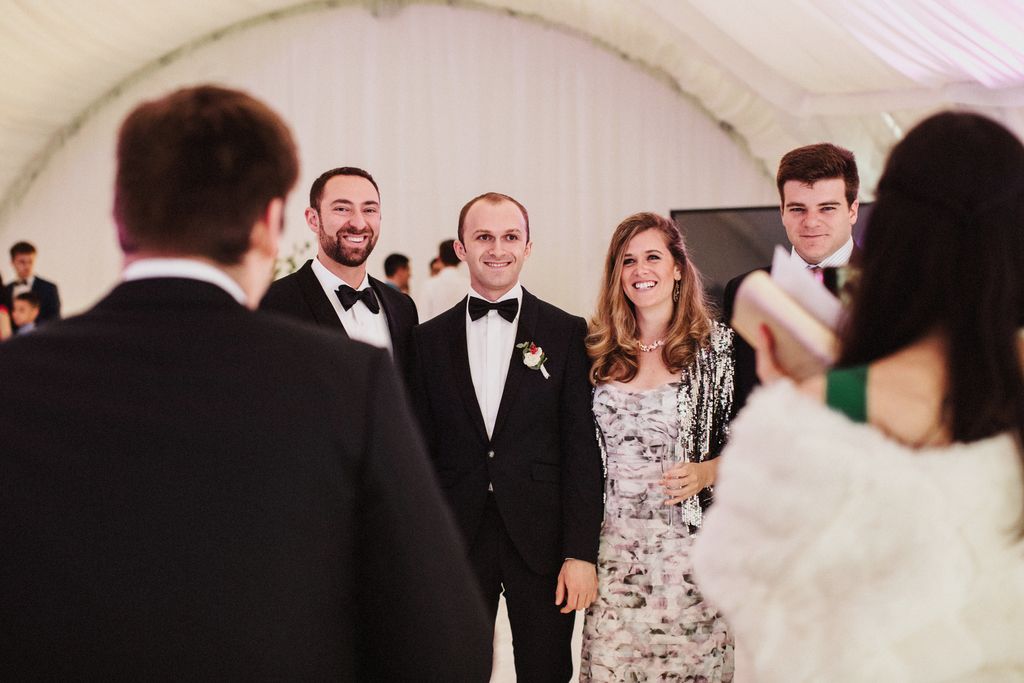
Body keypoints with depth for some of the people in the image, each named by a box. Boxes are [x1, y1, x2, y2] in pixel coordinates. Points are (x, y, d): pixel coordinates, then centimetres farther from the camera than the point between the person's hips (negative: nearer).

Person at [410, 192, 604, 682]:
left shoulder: (567, 333, 1)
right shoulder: (430, 339, 6)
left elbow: (581, 448, -3)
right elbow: (422, 451, 6)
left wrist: (581, 553, -9)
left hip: (541, 541, -1)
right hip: (456, 542, 1)